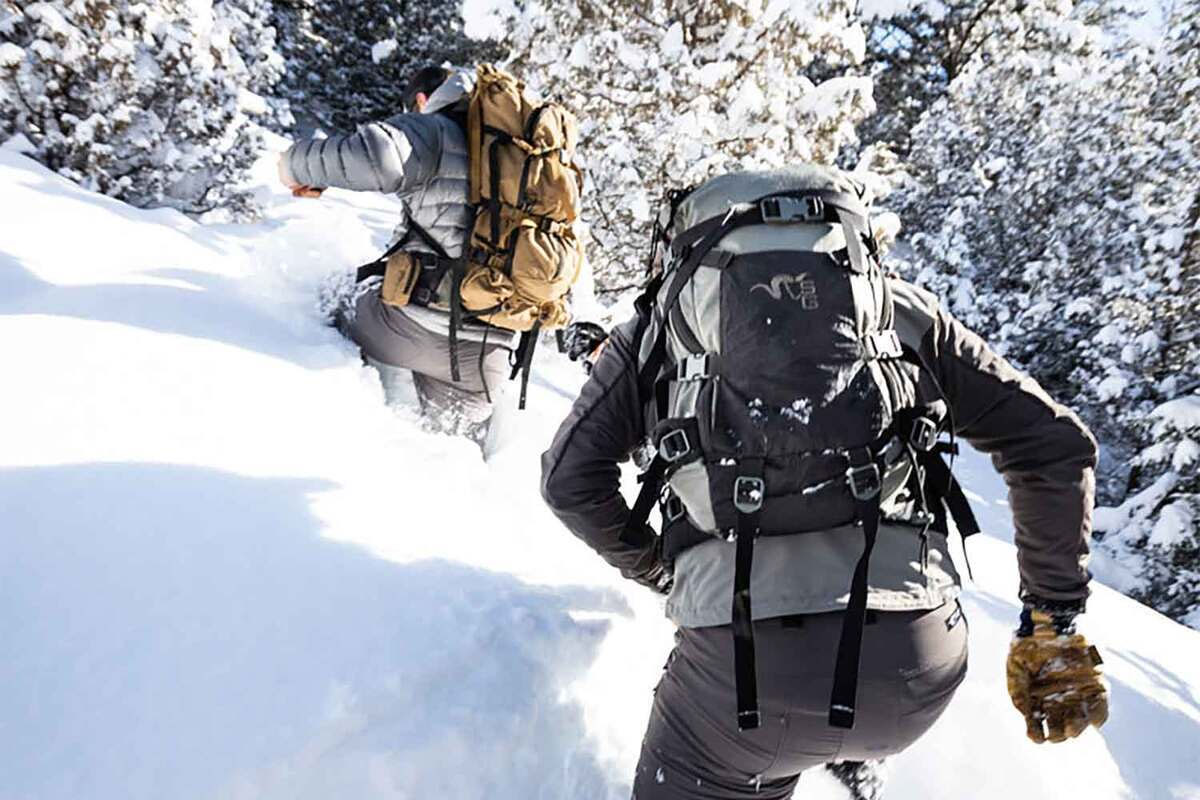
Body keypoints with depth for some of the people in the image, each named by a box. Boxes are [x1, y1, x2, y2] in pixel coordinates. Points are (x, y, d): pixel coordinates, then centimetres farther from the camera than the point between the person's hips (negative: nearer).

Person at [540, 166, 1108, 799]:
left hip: (743, 658, -2)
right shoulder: (900, 306, 15)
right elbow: (1057, 448, 14)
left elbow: (570, 481, 8)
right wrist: (1054, 624, 23)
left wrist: (655, 569, 25)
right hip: (916, 662, 3)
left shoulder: (662, 321, 14)